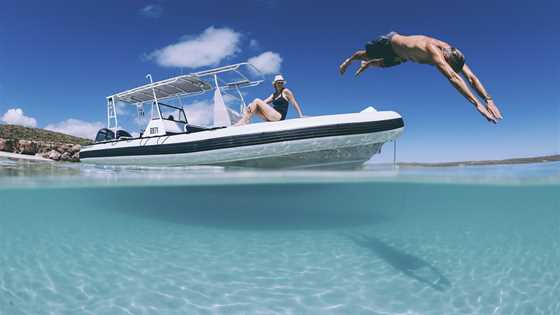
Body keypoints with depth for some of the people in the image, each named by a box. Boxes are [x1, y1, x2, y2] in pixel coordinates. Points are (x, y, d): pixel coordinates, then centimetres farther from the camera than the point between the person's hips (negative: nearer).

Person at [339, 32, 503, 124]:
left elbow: (471, 76, -29)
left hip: (400, 54, 6)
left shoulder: (452, 53, -28)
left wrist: (488, 99, -42)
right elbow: (453, 77, -61)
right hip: (389, 43, -6)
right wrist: (477, 103, -66)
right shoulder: (432, 49, -50)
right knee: (365, 54, 22)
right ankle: (349, 60, 54)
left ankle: (367, 65, 65)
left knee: (384, 64, 34)